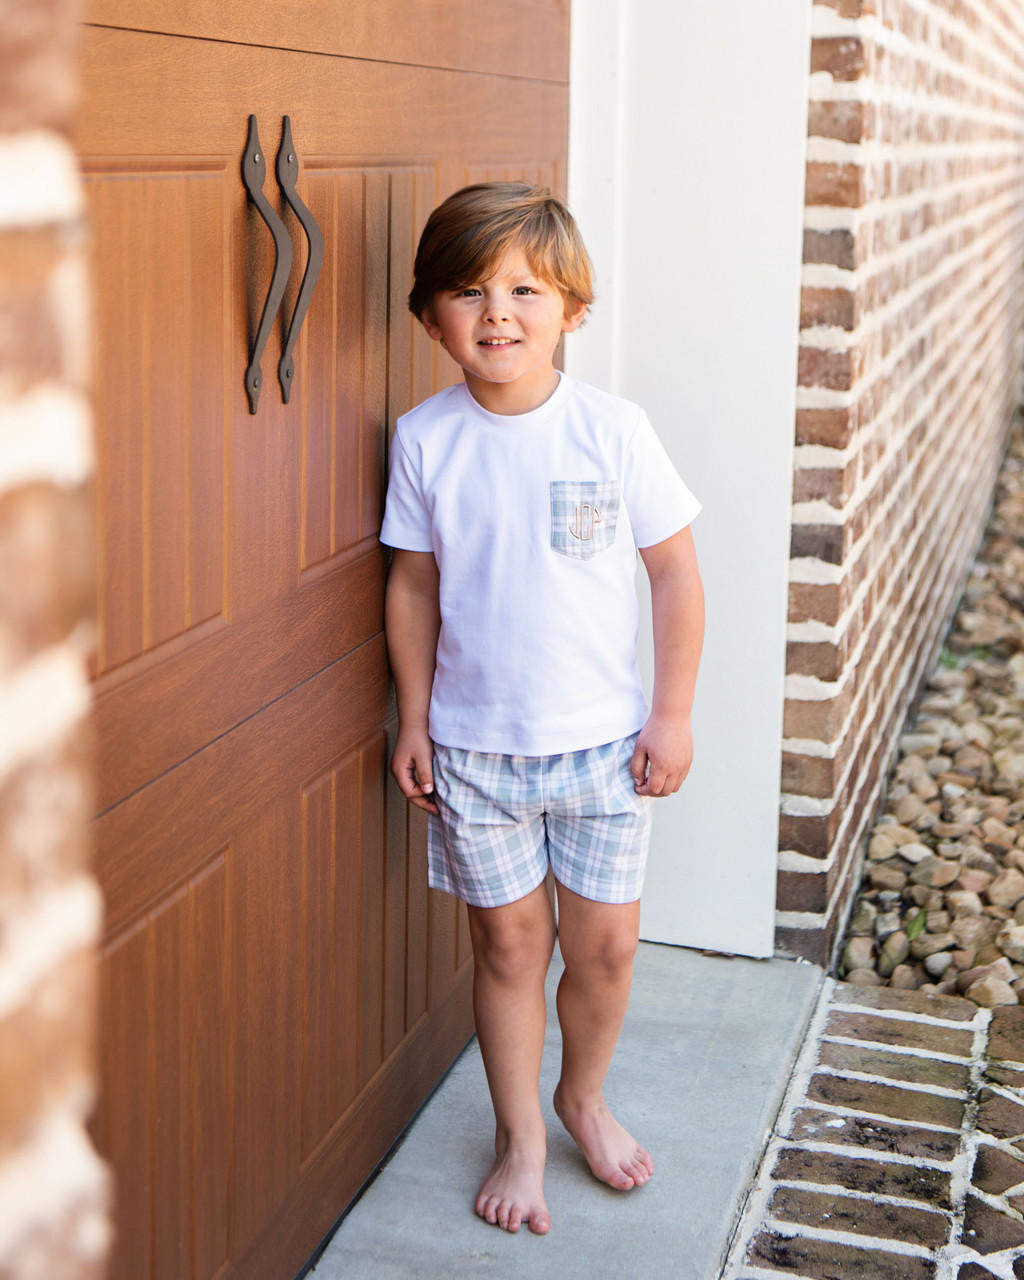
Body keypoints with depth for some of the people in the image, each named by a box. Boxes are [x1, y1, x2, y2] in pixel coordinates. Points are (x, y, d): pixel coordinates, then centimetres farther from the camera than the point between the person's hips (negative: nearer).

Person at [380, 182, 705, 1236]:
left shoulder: (613, 430, -10)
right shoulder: (424, 439, -6)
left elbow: (675, 572, -3)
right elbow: (413, 586, 3)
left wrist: (672, 714, -4)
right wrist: (414, 720, 3)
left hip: (603, 741, 0)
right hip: (474, 745, 0)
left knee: (603, 943, 9)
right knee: (507, 942, 10)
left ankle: (583, 1095, 37)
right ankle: (519, 1137, 30)